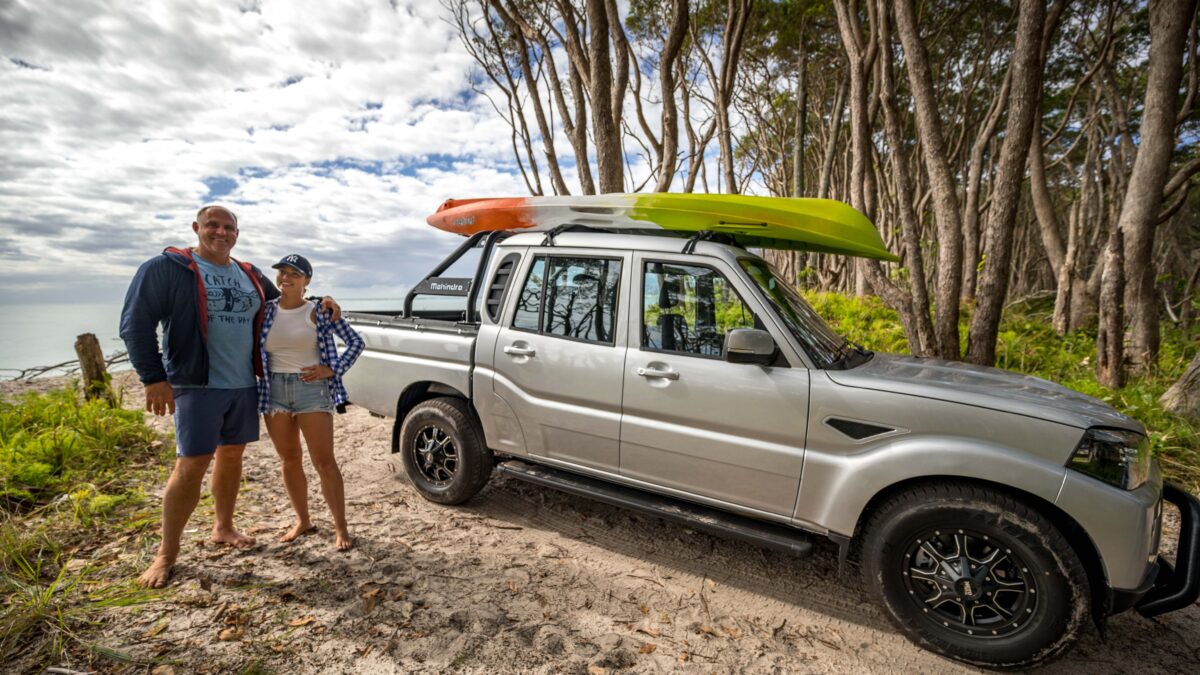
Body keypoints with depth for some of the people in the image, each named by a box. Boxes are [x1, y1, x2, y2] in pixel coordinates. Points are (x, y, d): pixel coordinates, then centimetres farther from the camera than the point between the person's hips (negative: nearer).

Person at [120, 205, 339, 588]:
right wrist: (153, 378, -14)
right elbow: (135, 324, -8)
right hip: (197, 384, -5)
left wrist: (320, 304, 7)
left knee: (232, 455, 13)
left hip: (244, 386, 6)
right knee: (192, 464, -5)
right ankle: (167, 553, 11)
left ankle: (223, 528, 30)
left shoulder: (251, 276, 13)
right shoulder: (167, 268, -4)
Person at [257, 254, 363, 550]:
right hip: (274, 389, 4)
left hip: (312, 388, -4)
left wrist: (332, 369, -10)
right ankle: (302, 521, 28)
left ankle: (341, 528, 7)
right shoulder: (266, 311, 5)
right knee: (290, 460, 12)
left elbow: (355, 341, -2)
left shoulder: (319, 312, -4)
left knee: (324, 462, -2)